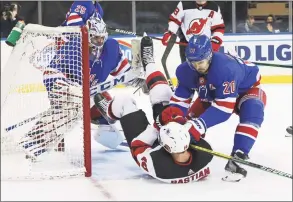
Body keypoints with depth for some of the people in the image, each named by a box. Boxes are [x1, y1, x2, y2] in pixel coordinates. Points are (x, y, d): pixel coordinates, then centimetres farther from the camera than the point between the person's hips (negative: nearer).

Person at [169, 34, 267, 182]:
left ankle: (237, 158, -38)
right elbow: (180, 99, -13)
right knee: (191, 117, -5)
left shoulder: (225, 68, -43)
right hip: (212, 93, 6)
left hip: (247, 88, -6)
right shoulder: (185, 70, -23)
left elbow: (224, 106, -44)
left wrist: (199, 125, -51)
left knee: (251, 111, -35)